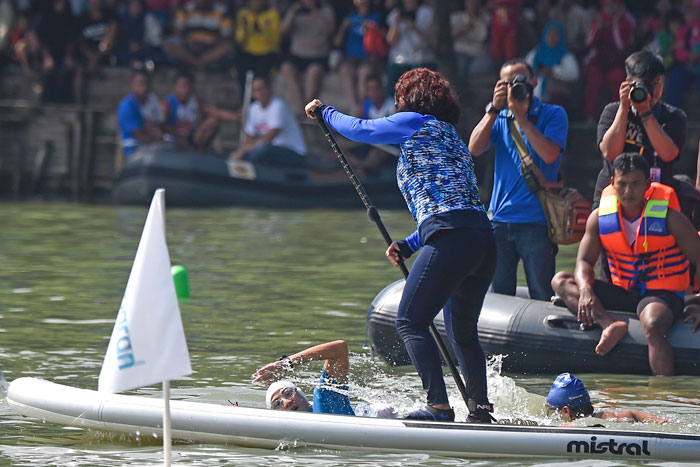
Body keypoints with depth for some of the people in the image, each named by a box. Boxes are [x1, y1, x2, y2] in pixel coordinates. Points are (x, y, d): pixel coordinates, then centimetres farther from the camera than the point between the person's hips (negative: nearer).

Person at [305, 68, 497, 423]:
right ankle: (481, 411, 15)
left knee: (410, 322, -7)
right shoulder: (452, 136, 29)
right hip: (484, 239, 9)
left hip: (452, 240, -9)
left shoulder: (416, 123, 5)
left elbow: (360, 129, 10)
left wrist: (324, 111, 28)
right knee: (463, 334, 18)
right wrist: (409, 246, 22)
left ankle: (439, 405, -17)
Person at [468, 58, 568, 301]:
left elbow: (549, 154, -13)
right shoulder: (500, 118, 14)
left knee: (541, 297, -5)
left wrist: (520, 115, -12)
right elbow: (474, 149, -1)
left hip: (537, 221, -4)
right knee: (498, 295, 4)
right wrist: (494, 109, -8)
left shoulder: (553, 114, 3)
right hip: (500, 220, 4)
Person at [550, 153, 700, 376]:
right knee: (560, 280, -11)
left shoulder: (669, 218, -10)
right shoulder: (599, 217, 0)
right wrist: (585, 291, -23)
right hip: (622, 292, 5)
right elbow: (584, 261, 0)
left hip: (662, 295, -5)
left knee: (653, 325, -41)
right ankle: (610, 324, -33)